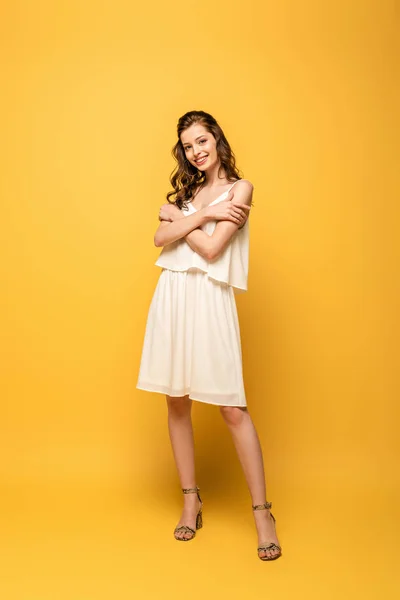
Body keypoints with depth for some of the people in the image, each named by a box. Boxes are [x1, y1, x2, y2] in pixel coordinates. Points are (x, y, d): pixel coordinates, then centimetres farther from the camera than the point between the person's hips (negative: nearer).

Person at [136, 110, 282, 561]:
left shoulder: (239, 188, 1)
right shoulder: (187, 189, 18)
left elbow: (211, 249, -10)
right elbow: (160, 238, 2)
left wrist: (178, 216, 2)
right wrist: (201, 214, -8)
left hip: (209, 299, -5)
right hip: (172, 296, 6)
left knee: (232, 407, -7)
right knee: (176, 401, 8)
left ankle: (261, 511, 5)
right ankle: (190, 500, 22)